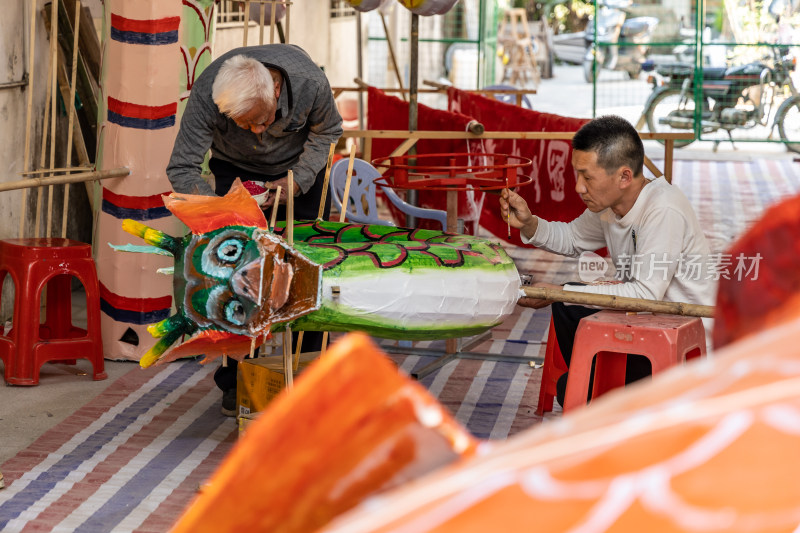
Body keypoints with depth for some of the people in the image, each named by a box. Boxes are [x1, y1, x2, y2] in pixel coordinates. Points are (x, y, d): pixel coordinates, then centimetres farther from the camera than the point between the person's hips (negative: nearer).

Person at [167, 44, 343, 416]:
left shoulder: (309, 81, -35)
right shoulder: (206, 95, -37)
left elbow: (327, 131, -12)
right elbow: (181, 170, -28)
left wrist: (297, 180, -23)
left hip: (301, 167, 1)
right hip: (235, 171, 0)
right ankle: (237, 382, 0)